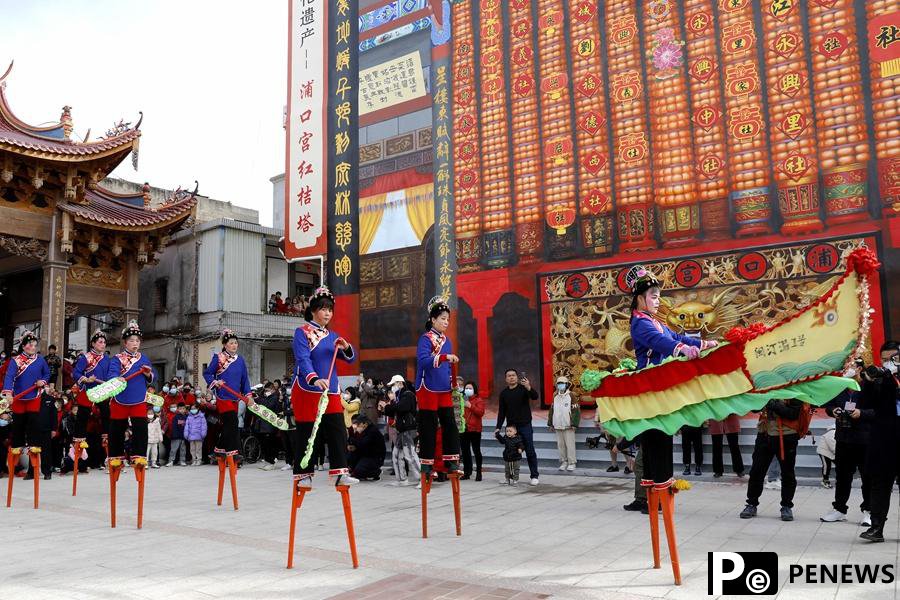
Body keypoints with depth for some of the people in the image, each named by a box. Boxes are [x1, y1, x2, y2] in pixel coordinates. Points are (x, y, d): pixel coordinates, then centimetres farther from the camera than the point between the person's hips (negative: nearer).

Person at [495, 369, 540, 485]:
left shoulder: (523, 388, -2)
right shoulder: (504, 393, 9)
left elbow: (535, 397, -20)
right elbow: (501, 412, 12)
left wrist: (529, 388, -39)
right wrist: (498, 427, 6)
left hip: (525, 425, -3)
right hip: (511, 427, 3)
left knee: (530, 452, -1)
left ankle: (534, 476, 4)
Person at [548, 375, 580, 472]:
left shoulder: (571, 396, -6)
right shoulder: (555, 397, 12)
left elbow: (576, 411, -7)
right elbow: (551, 411, 17)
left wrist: (574, 424, -11)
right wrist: (551, 424, 14)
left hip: (568, 426, -5)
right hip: (558, 426, 6)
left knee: (570, 445, -3)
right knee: (560, 445, 9)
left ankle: (572, 463, 5)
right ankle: (563, 462, 18)